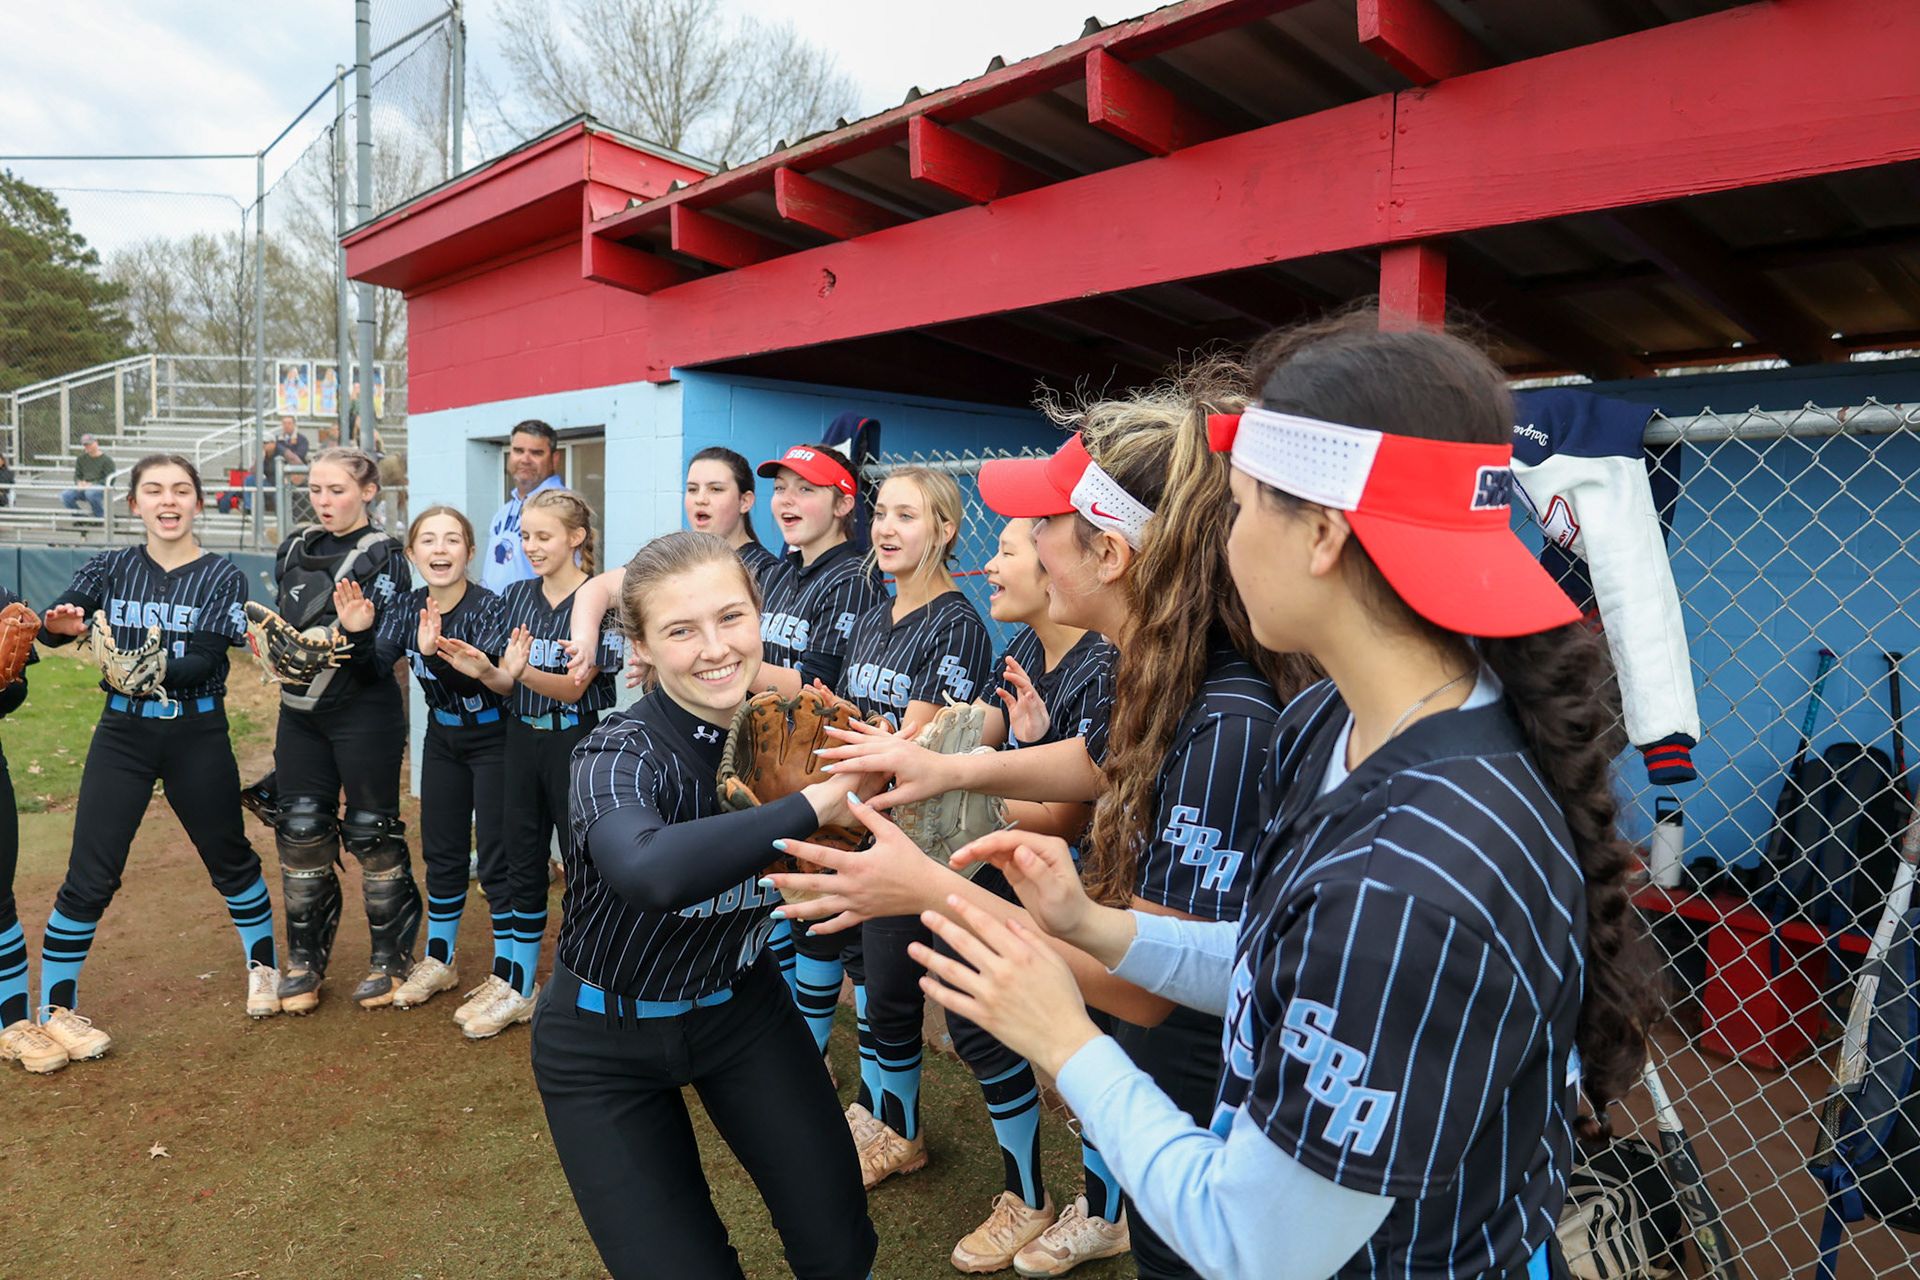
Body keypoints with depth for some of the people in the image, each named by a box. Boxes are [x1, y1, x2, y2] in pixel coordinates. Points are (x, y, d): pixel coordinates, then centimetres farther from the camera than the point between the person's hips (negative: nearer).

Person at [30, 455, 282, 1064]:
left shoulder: (222, 576, -4)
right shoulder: (111, 567, 4)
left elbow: (204, 661, -15)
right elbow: (52, 624, -11)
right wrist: (61, 625, -34)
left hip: (198, 735, -1)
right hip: (123, 733, 1)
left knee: (230, 857, 12)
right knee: (90, 877, -1)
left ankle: (263, 965, 33)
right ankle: (55, 1008, 15)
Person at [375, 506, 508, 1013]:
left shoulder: (488, 608, -21)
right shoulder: (408, 608, -2)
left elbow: (485, 679, -31)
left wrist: (435, 653, -46)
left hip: (494, 738, -6)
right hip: (443, 738, 6)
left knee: (497, 858, -3)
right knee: (441, 851, 16)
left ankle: (507, 977, 11)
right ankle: (438, 962, 34)